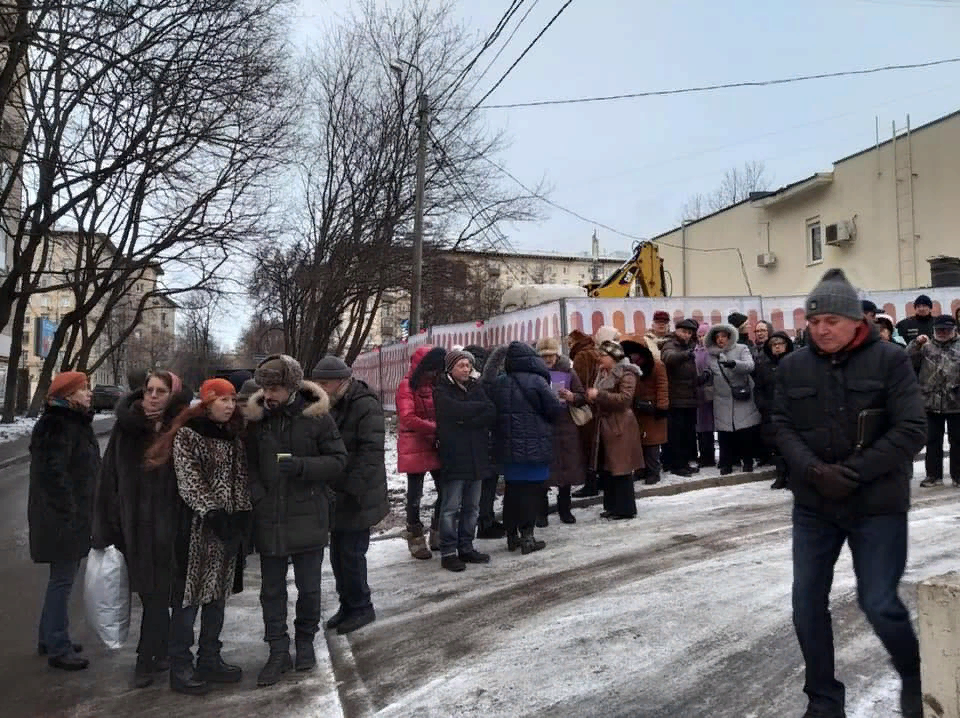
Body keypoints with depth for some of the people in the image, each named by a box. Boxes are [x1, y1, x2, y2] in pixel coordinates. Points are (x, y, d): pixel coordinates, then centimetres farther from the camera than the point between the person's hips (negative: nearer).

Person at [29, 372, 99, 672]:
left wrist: (82, 514, 20)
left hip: (75, 516, 10)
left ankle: (51, 638, 31)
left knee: (62, 579, 18)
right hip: (63, 519, -10)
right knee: (62, 580, -1)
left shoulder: (76, 422, 14)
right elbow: (53, 472, -25)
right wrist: (68, 513, -23)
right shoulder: (57, 426, -19)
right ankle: (57, 648, 9)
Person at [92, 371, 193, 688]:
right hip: (134, 524, 2)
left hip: (167, 525, -2)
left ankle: (146, 660, 19)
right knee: (150, 592, 13)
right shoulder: (126, 428, -1)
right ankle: (162, 651, 30)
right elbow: (109, 478, 0)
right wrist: (106, 528, -2)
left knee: (156, 593, 4)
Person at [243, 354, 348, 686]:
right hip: (268, 519, 2)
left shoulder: (316, 417, -8)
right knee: (271, 590, 11)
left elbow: (339, 460, -7)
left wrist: (302, 466, -22)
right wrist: (256, 496, -6)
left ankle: (305, 641, 34)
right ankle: (278, 652, 25)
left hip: (307, 518, -2)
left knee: (309, 587, 12)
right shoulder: (256, 418, 0)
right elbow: (250, 463, 9)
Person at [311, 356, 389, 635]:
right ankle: (348, 604, 30)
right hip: (337, 498, 9)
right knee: (338, 553, 15)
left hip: (356, 499, -8)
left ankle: (360, 607, 17)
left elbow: (371, 453, -24)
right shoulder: (332, 406, 10)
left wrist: (351, 489, -26)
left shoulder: (366, 406, -17)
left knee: (351, 553, -1)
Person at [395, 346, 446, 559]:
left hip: (435, 446, 6)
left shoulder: (435, 385, 11)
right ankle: (415, 538, 17)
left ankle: (437, 533, 23)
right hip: (415, 448, -6)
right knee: (415, 494, 3)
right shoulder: (407, 386, -10)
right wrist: (436, 428, -22)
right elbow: (408, 418, -20)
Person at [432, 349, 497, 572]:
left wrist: (466, 421, -13)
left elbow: (491, 415, -1)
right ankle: (448, 552, 6)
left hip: (477, 455, 6)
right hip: (453, 456, -5)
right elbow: (457, 410, -20)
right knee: (451, 507, -3)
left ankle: (466, 548, 22)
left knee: (472, 506, 11)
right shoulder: (441, 390, -2)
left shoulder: (476, 387, 12)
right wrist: (481, 407, -6)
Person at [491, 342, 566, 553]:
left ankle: (512, 535, 19)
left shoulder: (499, 384, 4)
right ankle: (527, 536, 1)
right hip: (534, 447, -5)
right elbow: (555, 411, -9)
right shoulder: (537, 381, -11)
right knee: (532, 489, 1)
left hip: (507, 448, 5)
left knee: (512, 489, 13)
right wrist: (565, 401, 11)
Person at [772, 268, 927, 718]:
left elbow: (911, 429, -12)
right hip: (813, 504, 3)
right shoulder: (793, 366, 2)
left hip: (877, 504, -3)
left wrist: (854, 473, -19)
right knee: (807, 601, 5)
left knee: (879, 603, 1)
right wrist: (814, 470, -18)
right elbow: (783, 427, -1)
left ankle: (914, 676, 34)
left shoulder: (889, 360, -7)